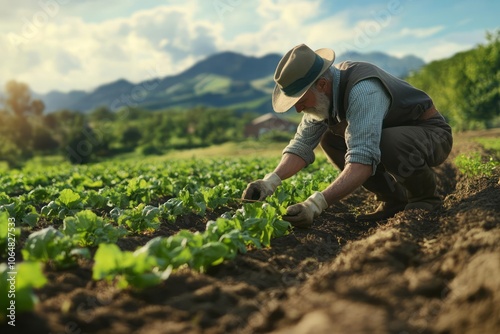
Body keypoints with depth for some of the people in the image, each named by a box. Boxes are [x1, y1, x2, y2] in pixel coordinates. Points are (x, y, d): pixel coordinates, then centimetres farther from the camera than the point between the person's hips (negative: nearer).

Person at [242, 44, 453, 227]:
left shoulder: (362, 90, -35)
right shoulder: (323, 92, -8)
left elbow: (363, 159, -45)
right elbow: (302, 144, -8)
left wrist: (317, 203, -52)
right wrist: (271, 181, -25)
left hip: (432, 134, -8)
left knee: (388, 143, -38)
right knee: (328, 139, -4)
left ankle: (425, 196, -7)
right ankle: (393, 199, 3)